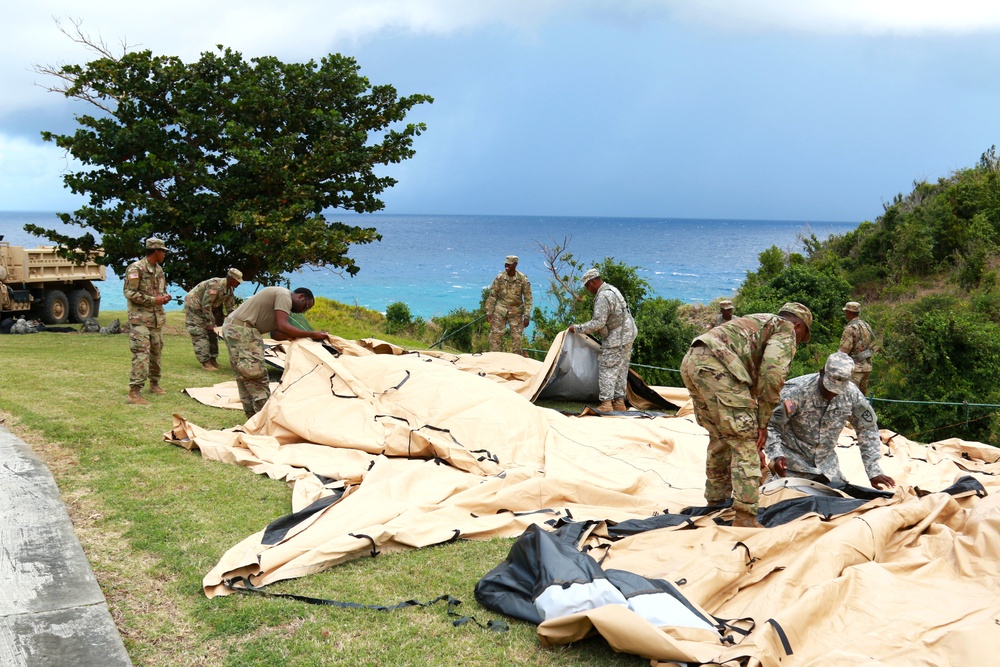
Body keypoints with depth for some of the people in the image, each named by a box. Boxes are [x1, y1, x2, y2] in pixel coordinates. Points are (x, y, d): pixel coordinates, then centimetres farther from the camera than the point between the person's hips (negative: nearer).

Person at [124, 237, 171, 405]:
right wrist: (153, 300, -18)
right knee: (141, 353, -15)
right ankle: (134, 392, -16)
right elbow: (129, 293, -16)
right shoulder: (136, 268, -12)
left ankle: (154, 383, 30)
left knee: (156, 352, 15)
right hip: (140, 318, -8)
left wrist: (165, 296, 3)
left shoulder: (159, 270, 14)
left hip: (157, 318, 8)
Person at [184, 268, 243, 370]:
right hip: (193, 307, -10)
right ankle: (205, 362, -12)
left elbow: (230, 307, 7)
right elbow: (206, 305, -29)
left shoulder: (229, 289, -1)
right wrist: (210, 323, -24)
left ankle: (212, 360, 13)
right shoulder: (215, 285, -31)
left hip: (205, 308, 10)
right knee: (200, 335, -11)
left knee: (211, 334, 8)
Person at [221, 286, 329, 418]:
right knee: (255, 372, -11)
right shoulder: (284, 296, -11)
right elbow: (282, 327, -23)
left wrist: (295, 337, 3)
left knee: (244, 375, 13)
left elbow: (274, 333, 15)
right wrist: (312, 335, -18)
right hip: (241, 328, -11)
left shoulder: (279, 295, 20)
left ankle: (252, 414, 18)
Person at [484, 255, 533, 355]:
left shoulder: (523, 279, -8)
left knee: (517, 337, 0)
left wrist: (527, 316, -8)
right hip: (500, 310, 1)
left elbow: (528, 298, -4)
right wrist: (489, 312, -2)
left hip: (516, 312, -1)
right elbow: (492, 295, 1)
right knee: (495, 335, -4)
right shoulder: (500, 278, -4)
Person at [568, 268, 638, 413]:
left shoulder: (603, 297, -20)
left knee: (607, 369, -9)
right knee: (620, 370, 12)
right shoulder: (612, 289, 13)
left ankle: (606, 404, -12)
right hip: (626, 335, 11)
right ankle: (619, 403, 16)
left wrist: (577, 328, -15)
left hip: (616, 338, -11)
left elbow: (598, 323, -24)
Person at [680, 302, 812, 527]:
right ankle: (745, 518, -6)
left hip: (691, 361, 9)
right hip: (716, 366, -9)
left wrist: (752, 436, 39)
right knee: (744, 444, -3)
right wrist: (762, 423, 0)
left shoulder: (757, 323, 37)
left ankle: (717, 498, 37)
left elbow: (752, 382, 38)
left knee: (721, 438, 25)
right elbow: (772, 374, -7)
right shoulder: (786, 330, 12)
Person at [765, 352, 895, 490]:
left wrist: (874, 472, -7)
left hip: (826, 460, 5)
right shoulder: (796, 391, -26)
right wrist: (777, 455, -38)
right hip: (793, 457, -4)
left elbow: (867, 430, -3)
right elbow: (771, 425, -22)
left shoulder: (852, 394, -14)